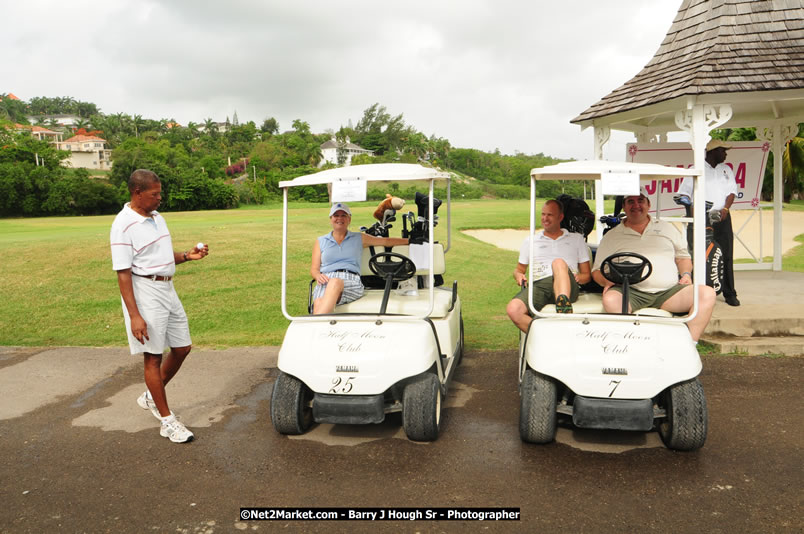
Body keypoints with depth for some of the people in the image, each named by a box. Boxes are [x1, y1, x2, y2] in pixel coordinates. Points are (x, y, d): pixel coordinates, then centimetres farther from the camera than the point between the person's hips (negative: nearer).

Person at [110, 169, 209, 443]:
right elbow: (123, 274, -17)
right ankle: (168, 421, 10)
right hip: (144, 292, -8)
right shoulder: (123, 225, -15)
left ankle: (150, 397, 34)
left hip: (167, 289, 8)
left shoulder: (157, 217, 11)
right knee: (153, 356, 0)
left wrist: (187, 255, 1)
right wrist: (134, 315, -22)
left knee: (181, 348, 13)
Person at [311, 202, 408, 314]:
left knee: (335, 283, -40)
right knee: (319, 304, -36)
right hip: (326, 280, 2)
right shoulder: (320, 241, 24)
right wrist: (318, 276, -6)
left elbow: (387, 241, 27)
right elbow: (314, 269, 17)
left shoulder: (359, 238, 25)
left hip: (351, 281, -2)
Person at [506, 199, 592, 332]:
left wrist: (578, 277, -3)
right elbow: (519, 269, 32)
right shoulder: (530, 241, 27)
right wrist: (519, 275, 6)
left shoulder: (576, 239, 25)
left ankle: (563, 307, -57)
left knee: (559, 263, -37)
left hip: (567, 287, -1)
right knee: (513, 309, -32)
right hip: (537, 286, 2)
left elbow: (587, 275, 22)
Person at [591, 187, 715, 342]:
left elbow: (683, 256, 28)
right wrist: (608, 280, -10)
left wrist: (686, 274, 6)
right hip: (631, 292, -2)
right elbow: (597, 271, 13)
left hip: (668, 291, 3)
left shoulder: (667, 227, 24)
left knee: (707, 294, -21)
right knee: (610, 299, -37)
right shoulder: (612, 236, 16)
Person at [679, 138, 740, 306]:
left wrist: (725, 208, -9)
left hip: (721, 218, 3)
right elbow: (684, 192, 0)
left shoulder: (726, 170, 17)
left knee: (726, 256, 1)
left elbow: (732, 191, 10)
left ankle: (729, 294, 7)